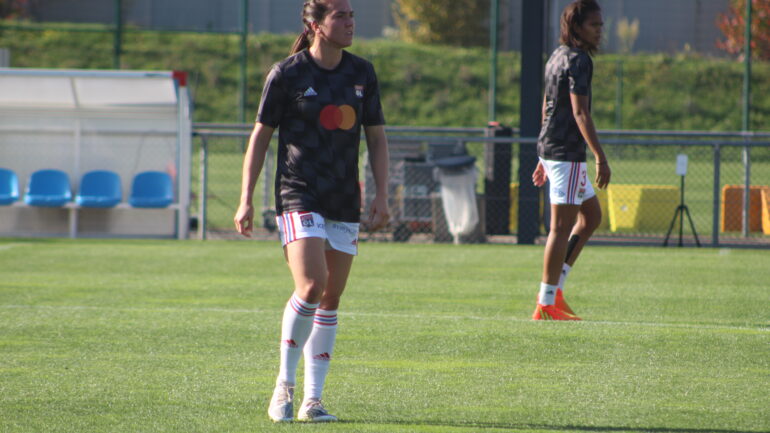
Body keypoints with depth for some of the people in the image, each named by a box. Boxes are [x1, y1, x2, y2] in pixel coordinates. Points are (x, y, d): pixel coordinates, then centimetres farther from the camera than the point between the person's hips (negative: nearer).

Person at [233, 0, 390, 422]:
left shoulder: (362, 74, 7)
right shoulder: (286, 74, -5)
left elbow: (376, 137, 13)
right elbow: (261, 135, 0)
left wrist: (381, 196, 3)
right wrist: (246, 198, -4)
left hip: (345, 203, 5)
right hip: (298, 196, -5)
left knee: (331, 300, 5)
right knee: (311, 287, -21)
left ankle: (312, 400, 11)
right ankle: (284, 384, -4)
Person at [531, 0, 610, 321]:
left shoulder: (557, 57, 17)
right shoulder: (577, 60, -13)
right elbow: (579, 112, -21)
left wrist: (544, 157, 28)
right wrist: (600, 156, -23)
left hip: (552, 150, 10)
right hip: (567, 153, -10)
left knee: (592, 216, 17)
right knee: (562, 226, -8)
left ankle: (554, 290, 14)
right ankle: (547, 304, -8)